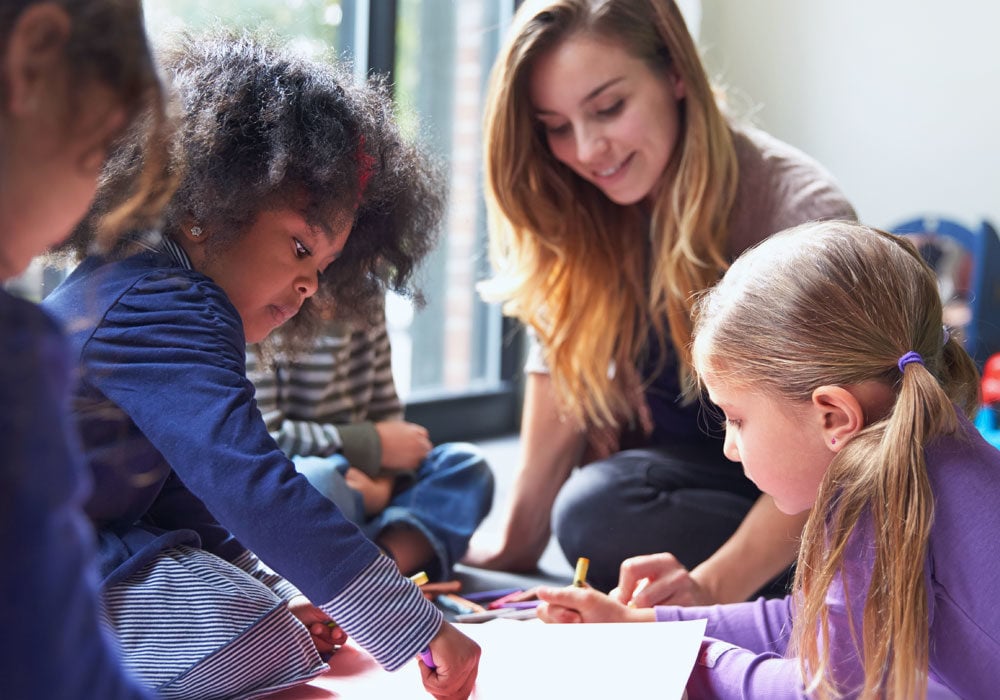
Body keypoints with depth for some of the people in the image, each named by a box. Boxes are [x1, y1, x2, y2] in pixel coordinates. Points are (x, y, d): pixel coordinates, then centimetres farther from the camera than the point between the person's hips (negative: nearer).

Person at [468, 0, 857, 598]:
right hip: (697, 472, 6)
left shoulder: (801, 215, -23)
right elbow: (559, 367, -4)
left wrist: (714, 587, -41)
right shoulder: (576, 217, -6)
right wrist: (516, 548, -10)